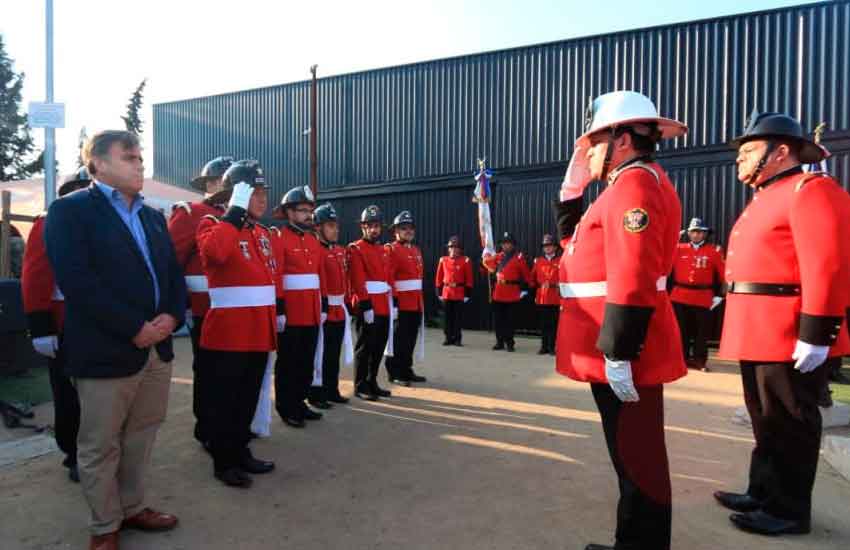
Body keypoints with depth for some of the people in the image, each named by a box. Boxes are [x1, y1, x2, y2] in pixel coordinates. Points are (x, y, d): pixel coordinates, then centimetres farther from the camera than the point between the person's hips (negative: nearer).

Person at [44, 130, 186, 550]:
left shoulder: (152, 216, 16)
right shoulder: (69, 210, -5)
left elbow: (173, 272, 13)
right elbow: (77, 281, -17)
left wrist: (172, 315, -6)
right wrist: (134, 328, -18)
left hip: (157, 347, 6)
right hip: (105, 351, -6)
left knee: (140, 438, 17)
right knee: (99, 446, 10)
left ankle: (133, 508, 35)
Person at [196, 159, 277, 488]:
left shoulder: (263, 233, 15)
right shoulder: (213, 224, -7)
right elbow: (214, 253, -31)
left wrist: (276, 314, 17)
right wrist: (235, 211, -24)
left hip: (258, 333, 7)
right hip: (227, 334, -7)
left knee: (248, 399, 17)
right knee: (224, 401, 6)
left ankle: (241, 452, 32)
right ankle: (223, 462, 20)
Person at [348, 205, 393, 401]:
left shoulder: (384, 251, 19)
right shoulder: (356, 249, -6)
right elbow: (358, 281, -15)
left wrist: (392, 303, 12)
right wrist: (366, 306, -20)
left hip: (383, 308, 8)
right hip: (367, 307, -7)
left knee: (378, 347, 12)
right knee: (365, 348, 0)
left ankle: (372, 382, 24)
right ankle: (361, 386, 10)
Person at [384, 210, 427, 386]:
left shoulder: (416, 250, 18)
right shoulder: (391, 250, -8)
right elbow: (388, 278, -15)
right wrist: (392, 301, -21)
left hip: (416, 304, 8)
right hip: (401, 304, -8)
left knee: (411, 340, 13)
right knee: (399, 340, 0)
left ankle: (407, 370, 24)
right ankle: (395, 373, 10)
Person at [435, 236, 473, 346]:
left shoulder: (466, 261, -1)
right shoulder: (443, 260, 5)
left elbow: (469, 279, -1)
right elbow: (439, 278, 8)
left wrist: (467, 294, -5)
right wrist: (439, 293, 5)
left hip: (460, 294, -2)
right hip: (446, 293, 2)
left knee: (458, 317, 3)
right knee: (448, 317, 7)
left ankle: (457, 339, 11)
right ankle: (448, 338, 16)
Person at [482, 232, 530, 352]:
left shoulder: (519, 257, -2)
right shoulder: (498, 256, 10)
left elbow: (527, 275, 0)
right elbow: (486, 261, 23)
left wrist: (524, 289, -4)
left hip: (512, 294, -4)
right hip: (498, 293, 5)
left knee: (510, 320, -1)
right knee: (498, 319, 7)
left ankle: (510, 343, 7)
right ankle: (500, 342, 16)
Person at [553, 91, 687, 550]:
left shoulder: (634, 185, -15)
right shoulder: (630, 185, 18)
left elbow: (633, 280, -25)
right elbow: (580, 246, 25)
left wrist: (617, 353, -25)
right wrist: (569, 194, 17)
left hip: (623, 356, -11)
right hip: (618, 350, 11)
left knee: (637, 457, 2)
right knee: (633, 452, 19)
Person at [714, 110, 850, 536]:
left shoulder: (811, 189, -10)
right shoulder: (765, 198, 18)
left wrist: (815, 334, -24)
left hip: (791, 337, -9)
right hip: (760, 333, 9)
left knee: (788, 423, 3)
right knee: (766, 419, 18)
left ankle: (788, 510, 18)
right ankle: (763, 493, 31)